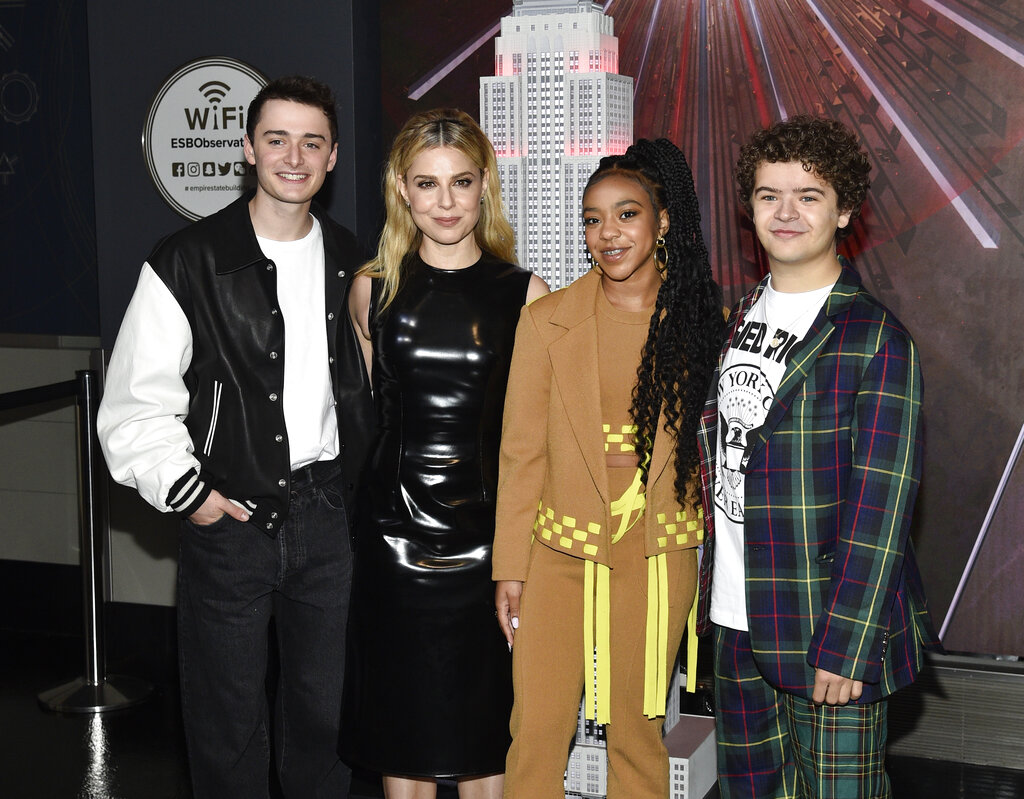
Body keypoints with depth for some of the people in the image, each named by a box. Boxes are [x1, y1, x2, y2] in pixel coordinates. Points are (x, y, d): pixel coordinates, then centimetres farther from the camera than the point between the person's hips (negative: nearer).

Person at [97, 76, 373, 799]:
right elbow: (135, 406, -5)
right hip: (230, 519, -3)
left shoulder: (349, 264, 7)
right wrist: (184, 490, -11)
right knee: (229, 724, 7)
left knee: (325, 713, 15)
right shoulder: (189, 263, -6)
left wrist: (359, 484, 8)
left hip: (328, 514, 4)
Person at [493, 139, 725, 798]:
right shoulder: (547, 321, 0)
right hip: (560, 548, 0)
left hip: (659, 552, 0)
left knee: (636, 731, 9)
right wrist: (511, 567, 0)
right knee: (537, 731, 2)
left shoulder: (704, 319, 0)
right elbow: (522, 452, 2)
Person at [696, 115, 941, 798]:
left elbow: (880, 505, -15)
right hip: (734, 624, 6)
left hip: (827, 635, -6)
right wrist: (710, 590, 10)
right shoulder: (737, 318, 10)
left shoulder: (877, 339, -11)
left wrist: (844, 646, -18)